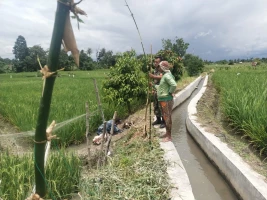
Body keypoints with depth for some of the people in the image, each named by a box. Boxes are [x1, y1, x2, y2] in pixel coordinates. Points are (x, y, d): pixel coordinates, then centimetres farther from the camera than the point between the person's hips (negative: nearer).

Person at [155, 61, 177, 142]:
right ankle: (167, 133, 29)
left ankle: (169, 136, 6)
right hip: (162, 99, 10)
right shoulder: (164, 75, 14)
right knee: (165, 117, 17)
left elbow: (174, 85, -31)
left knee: (167, 117, -3)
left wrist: (170, 92, -17)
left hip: (166, 100, -10)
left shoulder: (167, 75, -17)